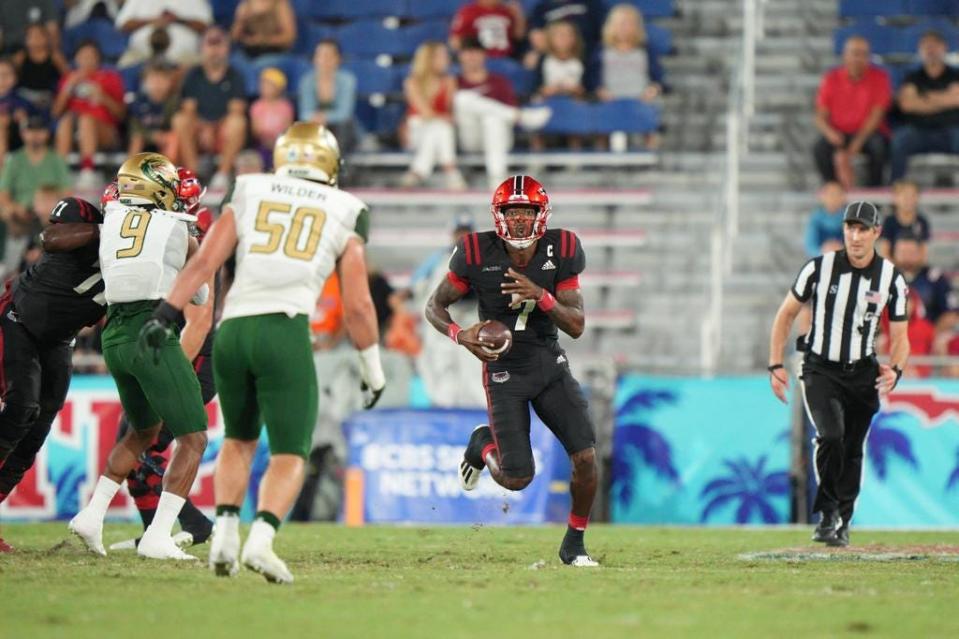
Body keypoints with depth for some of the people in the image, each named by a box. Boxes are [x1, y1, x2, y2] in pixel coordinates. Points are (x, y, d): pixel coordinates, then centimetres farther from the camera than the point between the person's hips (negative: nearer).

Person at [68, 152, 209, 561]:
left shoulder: (111, 222, 11)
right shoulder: (181, 233, 4)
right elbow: (200, 297, 17)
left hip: (115, 336, 6)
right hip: (155, 334, -6)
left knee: (143, 430, 27)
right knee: (192, 439, 1)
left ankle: (92, 514, 17)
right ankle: (157, 537, -12)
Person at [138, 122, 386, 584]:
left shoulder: (247, 195, 15)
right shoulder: (344, 213, 12)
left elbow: (205, 261, 4)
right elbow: (357, 306, 11)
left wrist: (165, 315, 4)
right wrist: (373, 370, 20)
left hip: (232, 329, 3)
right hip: (286, 332, -3)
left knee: (240, 439, 23)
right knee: (290, 454, 4)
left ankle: (225, 534, 8)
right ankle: (261, 540, -18)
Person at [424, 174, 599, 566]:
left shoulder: (561, 251, -10)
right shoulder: (477, 255, -16)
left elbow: (576, 326, -11)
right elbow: (435, 306, -4)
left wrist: (540, 296, -29)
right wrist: (461, 335, -24)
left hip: (551, 365, 2)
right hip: (505, 372, -2)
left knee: (586, 457, -10)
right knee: (517, 479, -7)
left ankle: (574, 543, 13)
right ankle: (483, 444, 30)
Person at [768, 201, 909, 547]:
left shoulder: (891, 279, -5)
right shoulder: (820, 268, -10)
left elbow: (900, 337, 0)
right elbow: (786, 314, 2)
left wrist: (894, 370, -21)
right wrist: (775, 365, -4)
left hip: (863, 374, 2)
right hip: (820, 371, -2)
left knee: (852, 451, 6)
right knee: (830, 437, -22)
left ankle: (841, 522, 23)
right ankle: (827, 513, -10)